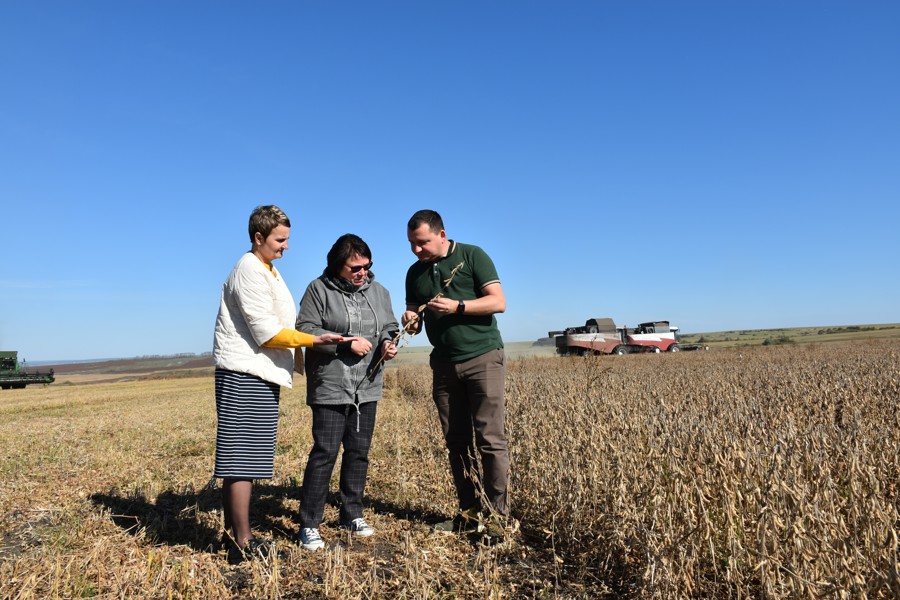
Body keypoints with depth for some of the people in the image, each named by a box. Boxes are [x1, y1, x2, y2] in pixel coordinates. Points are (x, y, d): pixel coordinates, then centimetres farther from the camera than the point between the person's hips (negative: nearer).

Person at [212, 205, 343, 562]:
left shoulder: (266, 271, 19)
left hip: (257, 375, 10)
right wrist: (315, 340, -20)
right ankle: (243, 544, 0)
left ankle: (233, 534, 23)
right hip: (245, 375, -10)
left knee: (239, 460, 13)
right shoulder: (250, 271, -12)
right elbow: (267, 333, -18)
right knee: (243, 459, -6)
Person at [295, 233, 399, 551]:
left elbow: (390, 328, 17)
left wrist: (388, 344, -6)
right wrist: (346, 344, -18)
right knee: (324, 453, -5)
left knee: (359, 452, 12)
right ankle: (309, 524, 8)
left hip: (367, 387, 5)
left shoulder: (378, 291, 10)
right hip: (330, 388, -5)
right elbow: (305, 329, -11)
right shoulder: (319, 289, -5)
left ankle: (352, 514, 28)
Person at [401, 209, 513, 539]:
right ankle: (469, 513, 16)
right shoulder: (415, 273, 14)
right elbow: (416, 318, 15)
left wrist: (457, 306, -19)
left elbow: (498, 302, -8)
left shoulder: (472, 256, -1)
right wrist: (410, 320, -9)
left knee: (490, 439, -6)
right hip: (444, 364, 5)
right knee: (456, 442, 7)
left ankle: (497, 515, 3)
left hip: (483, 358, -5)